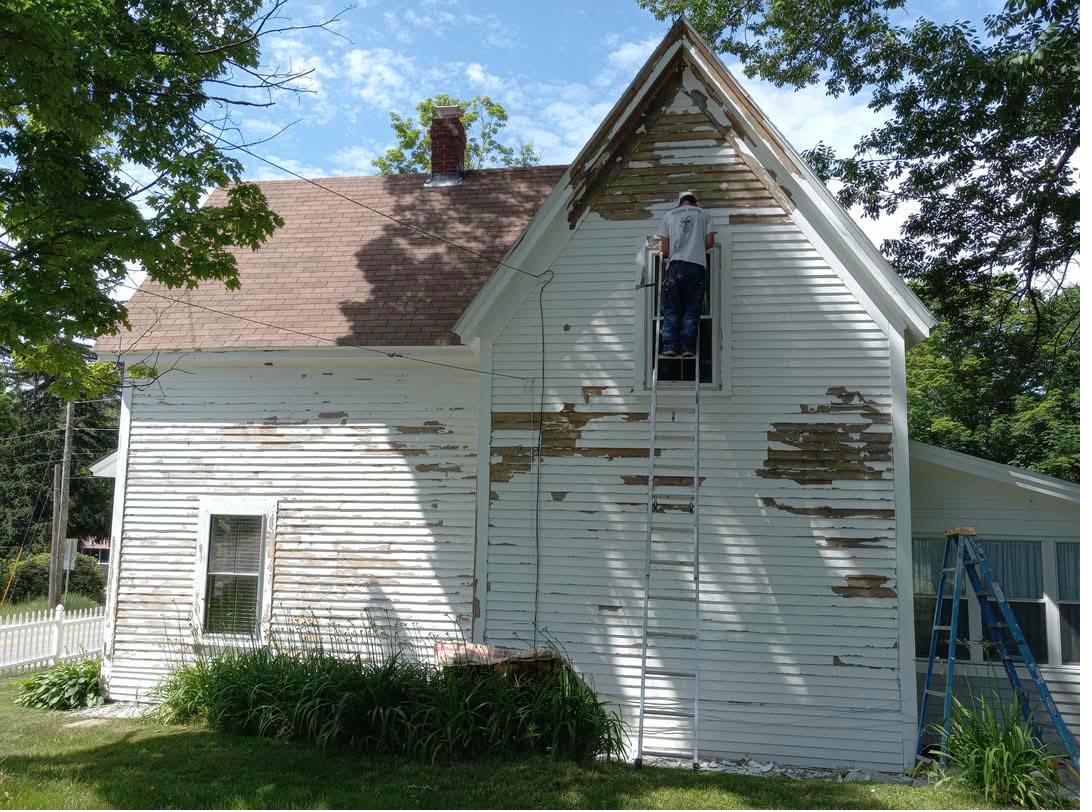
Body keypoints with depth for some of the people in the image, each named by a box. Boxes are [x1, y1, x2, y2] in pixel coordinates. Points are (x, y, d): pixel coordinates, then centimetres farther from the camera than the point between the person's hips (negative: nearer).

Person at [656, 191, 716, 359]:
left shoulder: (669, 215, 16)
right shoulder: (704, 215, 16)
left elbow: (664, 250, 10)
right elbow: (710, 242, 7)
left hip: (675, 265, 0)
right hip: (697, 266, 0)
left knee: (671, 310, 2)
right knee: (691, 311, 2)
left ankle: (670, 346, -7)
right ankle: (688, 347, -6)